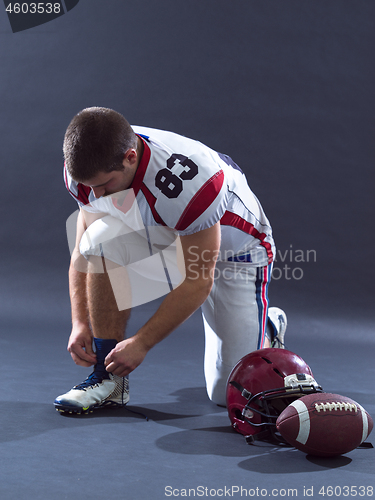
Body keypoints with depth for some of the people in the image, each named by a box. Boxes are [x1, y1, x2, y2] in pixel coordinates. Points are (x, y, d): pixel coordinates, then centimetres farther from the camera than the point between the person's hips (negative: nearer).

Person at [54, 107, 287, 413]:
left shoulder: (189, 181, -40)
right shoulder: (87, 167, -21)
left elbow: (198, 282, -29)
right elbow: (84, 252, -7)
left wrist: (142, 342, -25)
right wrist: (80, 322, -16)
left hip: (234, 252, -5)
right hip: (160, 238, 5)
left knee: (231, 393, -8)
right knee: (103, 237, -31)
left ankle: (268, 329, 27)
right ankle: (110, 379, -17)